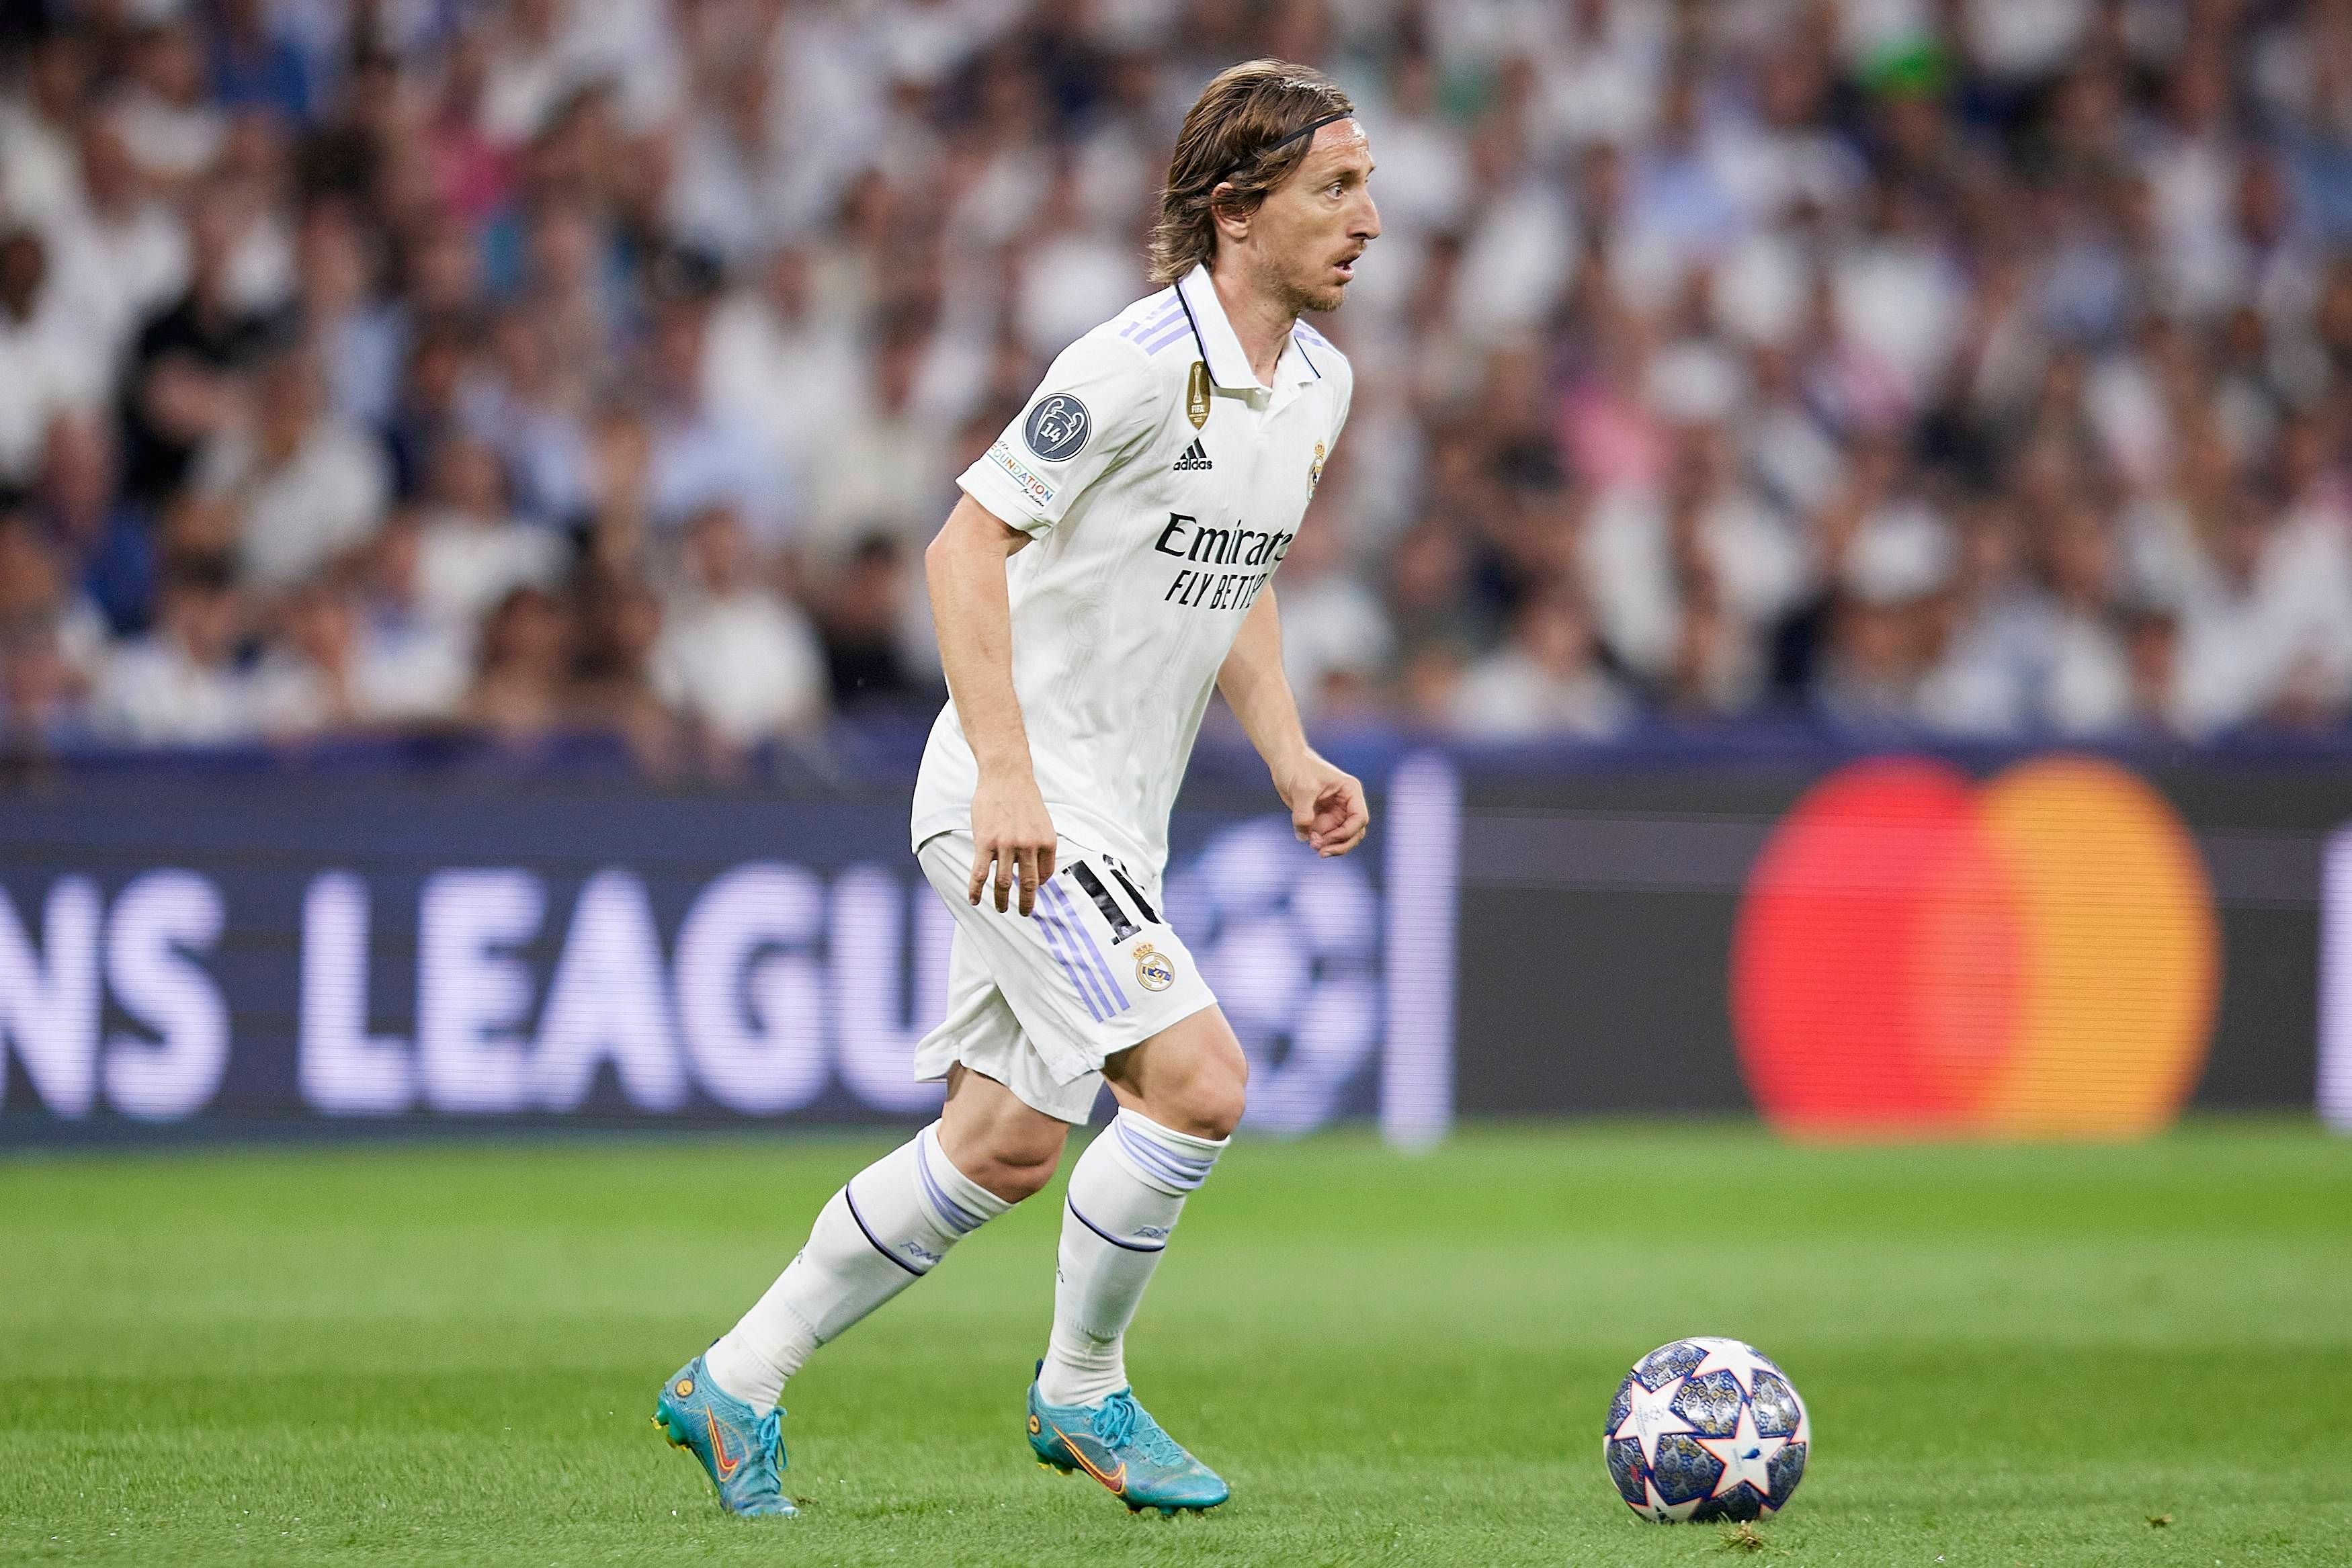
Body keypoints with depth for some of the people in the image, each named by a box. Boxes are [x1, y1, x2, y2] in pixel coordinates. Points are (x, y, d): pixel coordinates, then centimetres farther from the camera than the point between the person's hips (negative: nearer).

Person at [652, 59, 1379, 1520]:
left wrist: (1289, 754, 10)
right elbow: (964, 549, -20)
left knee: (1006, 1147, 10)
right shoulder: (1140, 362, -19)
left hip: (1115, 819, 9)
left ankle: (737, 1384, 21)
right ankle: (1082, 1392, 1)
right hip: (1020, 800, -9)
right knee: (1198, 1080, -18)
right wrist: (1008, 776, -27)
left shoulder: (1318, 382, 8)